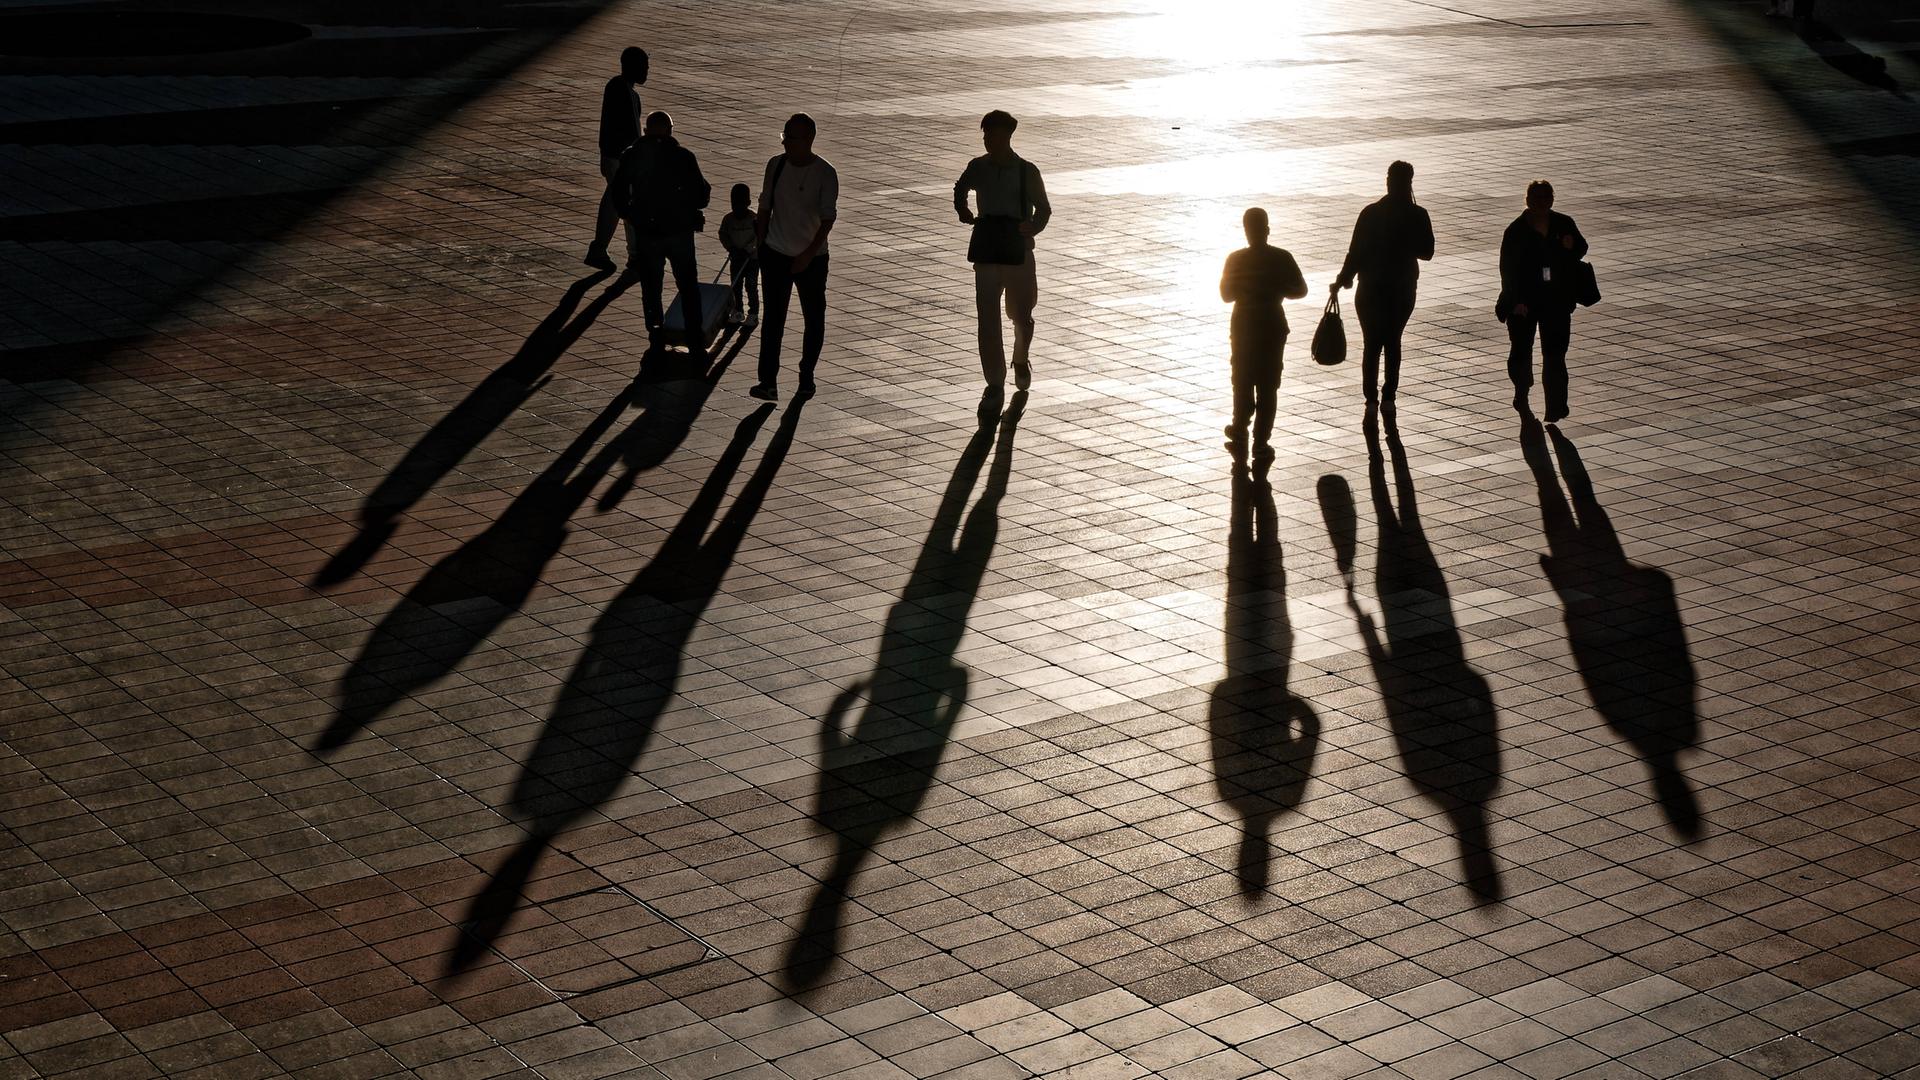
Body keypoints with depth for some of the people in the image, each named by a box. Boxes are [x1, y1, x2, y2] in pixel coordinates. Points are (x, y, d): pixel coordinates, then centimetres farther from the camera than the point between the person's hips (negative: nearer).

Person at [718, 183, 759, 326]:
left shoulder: (754, 219, -14)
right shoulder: (728, 219, -4)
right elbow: (723, 235, 0)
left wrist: (747, 249, -25)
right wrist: (732, 248, -13)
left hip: (752, 257, -3)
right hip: (736, 258, 3)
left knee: (751, 287, 1)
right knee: (736, 286, 10)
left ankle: (753, 313, 11)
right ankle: (737, 312, 22)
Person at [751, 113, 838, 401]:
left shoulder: (824, 174, -13)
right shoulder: (776, 165, -1)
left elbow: (827, 219, -13)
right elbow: (765, 208, 8)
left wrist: (808, 255, -18)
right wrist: (759, 246, 7)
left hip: (812, 258, -2)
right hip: (775, 254, 2)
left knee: (814, 319, 10)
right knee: (773, 318, -2)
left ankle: (806, 376, 25)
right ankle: (768, 381, -1)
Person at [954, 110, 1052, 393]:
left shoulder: (1026, 172, -7)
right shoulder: (978, 167, 2)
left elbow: (1043, 209, 1)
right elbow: (960, 188, 24)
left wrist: (1032, 228, -18)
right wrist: (962, 210, 7)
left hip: (1018, 252, -2)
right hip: (986, 253, 2)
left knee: (1021, 316, 10)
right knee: (988, 320, -4)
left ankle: (1020, 360, 42)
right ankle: (995, 383, 2)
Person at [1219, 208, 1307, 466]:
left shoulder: (1236, 259, -8)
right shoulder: (1281, 258, -8)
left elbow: (1226, 294, 0)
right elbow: (1299, 290, 0)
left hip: (1244, 326, 0)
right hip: (1272, 327, 0)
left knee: (1242, 382, 15)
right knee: (1267, 386, 6)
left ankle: (1240, 433, 12)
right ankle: (1260, 443, 4)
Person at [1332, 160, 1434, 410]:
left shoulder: (1371, 213, -11)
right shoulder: (1417, 216, -7)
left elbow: (1356, 251, -10)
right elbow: (1426, 251, 2)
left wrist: (1343, 279, 1)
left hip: (1371, 289, -2)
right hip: (1403, 289, 2)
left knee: (1371, 345, 6)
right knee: (1393, 342, 17)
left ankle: (1372, 400, 0)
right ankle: (1388, 397, 12)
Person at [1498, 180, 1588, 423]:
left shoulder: (1564, 224, 3)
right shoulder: (1516, 231, -7)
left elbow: (1581, 250, 15)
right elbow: (1508, 268, -9)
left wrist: (1571, 246, -10)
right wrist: (1516, 300, -17)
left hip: (1556, 302, 2)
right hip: (1524, 302, -2)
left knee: (1555, 354, -3)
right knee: (1521, 350, 10)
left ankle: (1556, 407, -1)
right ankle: (1522, 390, 39)